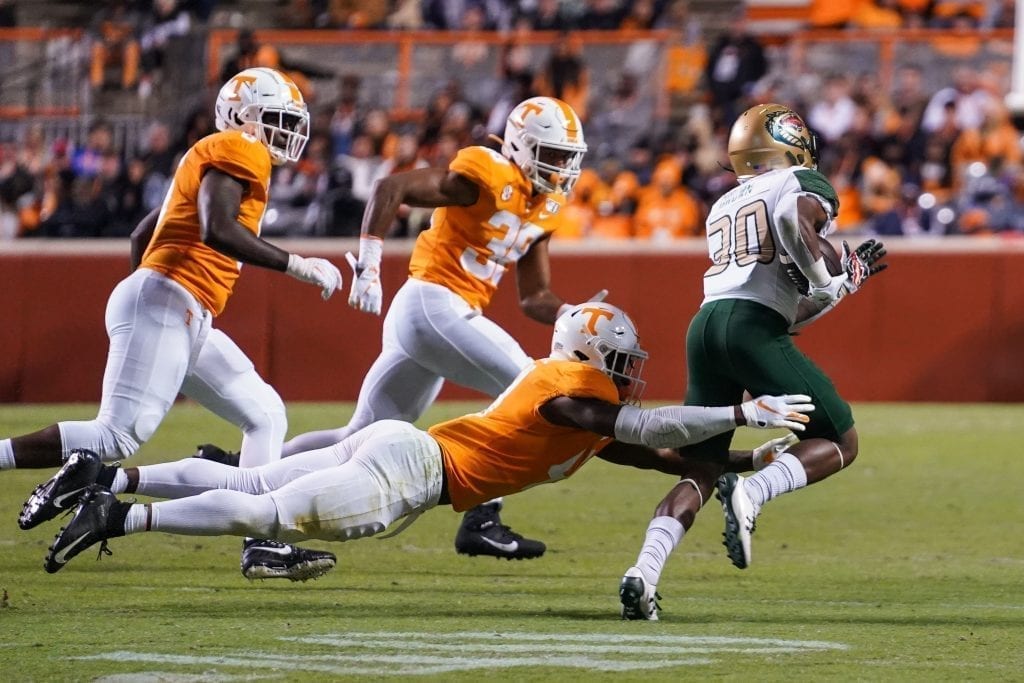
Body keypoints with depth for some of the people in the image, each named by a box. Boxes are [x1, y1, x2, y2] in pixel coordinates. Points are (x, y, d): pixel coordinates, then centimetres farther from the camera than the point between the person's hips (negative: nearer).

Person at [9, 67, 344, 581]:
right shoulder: (235, 153, -5)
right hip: (163, 306, -11)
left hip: (189, 324, 11)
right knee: (120, 436, -17)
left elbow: (141, 233, 28)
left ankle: (264, 546, 4)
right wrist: (297, 266, -17)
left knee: (265, 416, 10)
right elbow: (217, 231, -21)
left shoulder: (210, 160, 25)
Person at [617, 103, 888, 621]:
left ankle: (643, 574, -11)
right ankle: (751, 492, -23)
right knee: (839, 443, 5)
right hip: (751, 329, -6)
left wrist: (848, 278, 40)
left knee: (701, 471, 11)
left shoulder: (722, 208, 32)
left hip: (704, 325, 6)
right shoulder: (804, 186, 12)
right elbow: (794, 219, -17)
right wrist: (824, 280, -3)